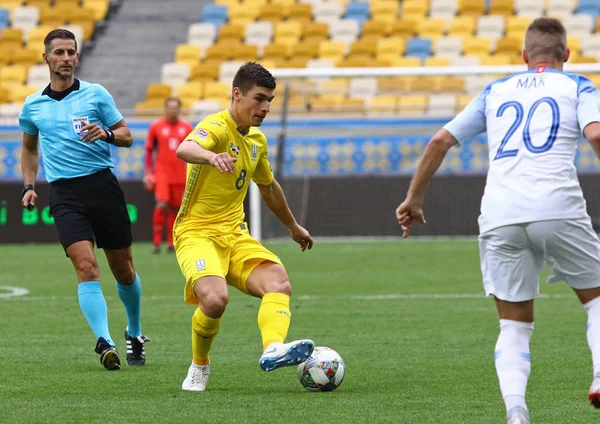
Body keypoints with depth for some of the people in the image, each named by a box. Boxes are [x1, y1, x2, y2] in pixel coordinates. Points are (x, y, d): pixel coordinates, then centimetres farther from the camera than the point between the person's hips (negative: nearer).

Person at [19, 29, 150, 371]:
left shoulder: (96, 94, 5)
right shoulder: (33, 106, 11)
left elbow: (127, 136, 7)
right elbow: (30, 147, 27)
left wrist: (106, 134, -14)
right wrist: (29, 185, 15)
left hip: (103, 185, 0)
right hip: (65, 194, 0)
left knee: (124, 270, 7)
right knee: (86, 267, -19)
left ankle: (135, 333, 31)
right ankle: (105, 342, -27)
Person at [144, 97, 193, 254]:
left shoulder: (187, 128, 8)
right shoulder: (156, 126, 3)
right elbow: (149, 150, 7)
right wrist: (148, 172, 2)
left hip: (180, 175, 3)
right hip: (161, 173, -2)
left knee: (175, 208, 4)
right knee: (162, 204, -17)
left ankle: (171, 243, 13)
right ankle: (156, 242, -11)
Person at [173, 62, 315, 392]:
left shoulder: (257, 140, 13)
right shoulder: (216, 127, -13)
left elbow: (268, 186, 32)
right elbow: (184, 150, -38)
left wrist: (293, 226, 44)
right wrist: (211, 156, -60)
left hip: (235, 235, 7)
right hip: (197, 233, -7)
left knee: (279, 281, -21)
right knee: (215, 299, -30)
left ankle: (273, 349, -44)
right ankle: (199, 365, -2)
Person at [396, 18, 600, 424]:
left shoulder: (496, 92, 24)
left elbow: (440, 140, 20)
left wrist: (415, 198, 28)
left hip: (499, 217, 3)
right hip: (558, 206, -2)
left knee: (515, 325, 10)